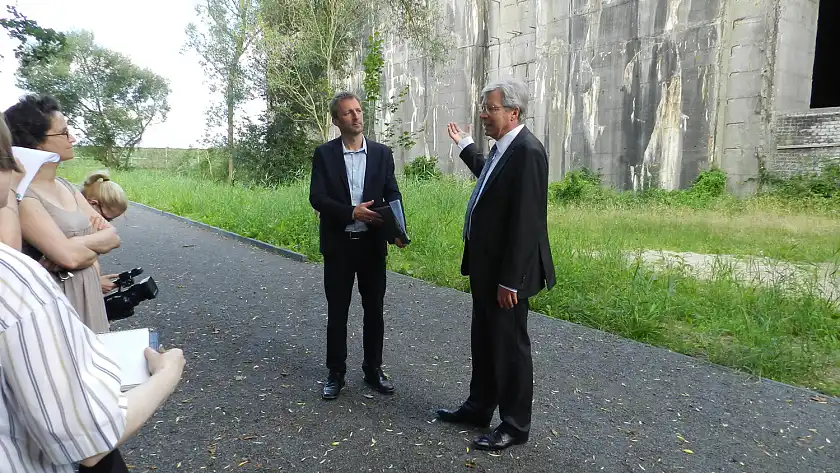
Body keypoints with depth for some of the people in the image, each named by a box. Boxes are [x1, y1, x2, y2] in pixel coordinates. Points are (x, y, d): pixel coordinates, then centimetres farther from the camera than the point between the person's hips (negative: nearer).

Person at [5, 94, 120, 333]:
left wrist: (82, 248, -16)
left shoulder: (66, 187, 8)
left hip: (88, 294, 8)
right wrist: (96, 244, -9)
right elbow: (69, 255, -28)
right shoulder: (21, 196, -17)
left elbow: (113, 236, 2)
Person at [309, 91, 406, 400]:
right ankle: (336, 373, 24)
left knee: (374, 310, 10)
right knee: (337, 312, 9)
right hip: (338, 244, -1)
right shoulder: (324, 154, -1)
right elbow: (317, 198, -8)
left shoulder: (382, 153, 3)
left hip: (372, 243, 2)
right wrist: (351, 212, -22)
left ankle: (373, 370, 26)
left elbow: (393, 195, -2)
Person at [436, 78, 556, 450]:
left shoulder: (526, 151, -20)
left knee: (510, 346, 5)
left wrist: (510, 280, -23)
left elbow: (526, 222, -25)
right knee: (484, 341, 20)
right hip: (485, 266, 10)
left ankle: (515, 426, 23)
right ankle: (479, 407, 37)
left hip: (506, 272, -10)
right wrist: (464, 145, 37)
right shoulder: (502, 148, 9)